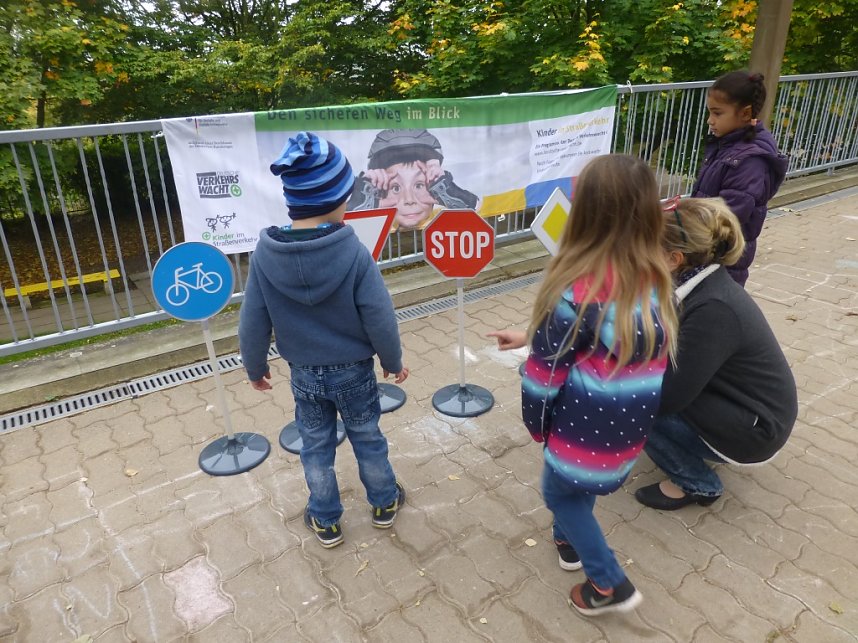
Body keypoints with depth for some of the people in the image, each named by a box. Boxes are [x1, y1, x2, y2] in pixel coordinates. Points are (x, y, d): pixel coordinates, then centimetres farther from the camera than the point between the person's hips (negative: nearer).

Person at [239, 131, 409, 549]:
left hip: (305, 376, 2)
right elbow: (380, 319, -18)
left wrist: (255, 368, 9)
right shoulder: (354, 253, -24)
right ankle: (384, 503, 42)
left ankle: (326, 522, 38)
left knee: (316, 447, 21)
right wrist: (393, 362, 1)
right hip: (354, 371, -1)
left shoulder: (265, 256, -17)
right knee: (368, 439, 21)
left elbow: (253, 325, -9)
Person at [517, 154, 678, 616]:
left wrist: (536, 423, 2)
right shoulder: (655, 275, -6)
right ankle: (569, 539, 50)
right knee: (577, 483, 30)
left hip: (588, 425, -6)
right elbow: (650, 352, 5)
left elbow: (545, 372, -16)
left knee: (561, 491, 19)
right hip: (633, 422, 7)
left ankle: (609, 584, 27)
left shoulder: (577, 293, -26)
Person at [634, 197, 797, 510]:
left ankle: (697, 483, 4)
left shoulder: (713, 309, -32)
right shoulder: (702, 280, -6)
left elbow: (668, 396, -29)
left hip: (754, 427, -8)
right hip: (736, 401, 8)